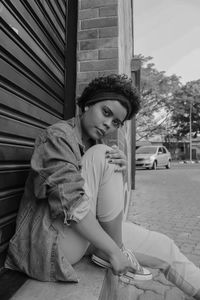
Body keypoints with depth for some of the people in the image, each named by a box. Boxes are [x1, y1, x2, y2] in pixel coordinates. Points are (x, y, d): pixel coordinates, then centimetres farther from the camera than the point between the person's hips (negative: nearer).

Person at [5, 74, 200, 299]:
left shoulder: (96, 143, 9)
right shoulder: (58, 136, -15)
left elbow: (107, 195, 3)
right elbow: (70, 206, -25)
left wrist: (119, 169, -18)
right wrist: (115, 251, -21)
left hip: (89, 231, 7)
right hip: (51, 238, -7)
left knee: (165, 248, 1)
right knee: (101, 156, -23)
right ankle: (112, 251, -11)